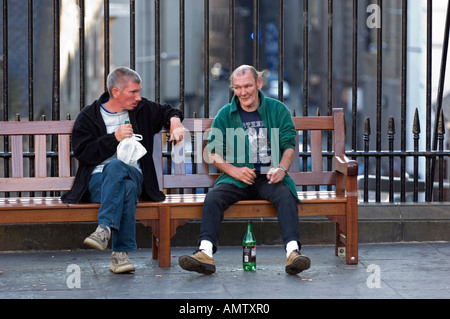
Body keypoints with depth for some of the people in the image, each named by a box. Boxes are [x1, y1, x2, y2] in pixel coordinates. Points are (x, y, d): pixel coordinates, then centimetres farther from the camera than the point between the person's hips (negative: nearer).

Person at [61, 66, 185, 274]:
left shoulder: (142, 110, 17)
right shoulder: (88, 117, 7)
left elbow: (166, 111, 35)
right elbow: (82, 154, -2)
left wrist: (175, 122, 11)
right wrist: (114, 138, -9)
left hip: (134, 175, 2)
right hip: (98, 181, -2)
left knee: (116, 167, -37)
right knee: (127, 187, -39)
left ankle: (105, 228, -49)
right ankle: (121, 251, -47)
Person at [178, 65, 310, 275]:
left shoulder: (277, 110, 10)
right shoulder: (225, 115, 12)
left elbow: (289, 145, 6)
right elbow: (214, 154, 8)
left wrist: (281, 169, -15)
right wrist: (235, 171, -11)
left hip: (269, 178, -1)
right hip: (237, 179, 1)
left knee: (285, 195, -33)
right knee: (212, 198, -28)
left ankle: (293, 251, -46)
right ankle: (205, 253, -41)